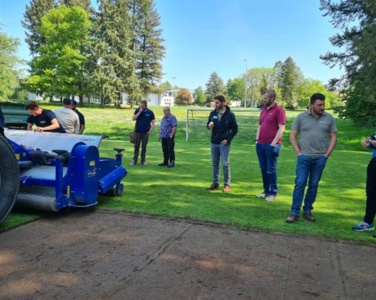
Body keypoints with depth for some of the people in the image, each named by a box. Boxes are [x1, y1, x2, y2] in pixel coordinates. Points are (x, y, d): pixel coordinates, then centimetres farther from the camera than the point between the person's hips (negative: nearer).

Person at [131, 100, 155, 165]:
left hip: (146, 133, 0)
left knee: (144, 147, 7)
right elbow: (133, 118, -9)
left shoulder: (150, 112, 1)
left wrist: (150, 130, -7)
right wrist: (139, 112, -15)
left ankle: (143, 160, 15)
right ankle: (134, 160, 9)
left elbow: (153, 122, 4)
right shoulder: (137, 110, 2)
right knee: (136, 146, 4)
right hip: (138, 132, 0)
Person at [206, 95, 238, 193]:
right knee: (214, 163, 11)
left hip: (224, 143, -5)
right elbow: (208, 124, 14)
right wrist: (209, 125, -10)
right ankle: (215, 183, 21)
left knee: (225, 164, -2)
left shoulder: (230, 114, -9)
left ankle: (227, 185, 8)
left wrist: (228, 139, -13)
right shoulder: (213, 113, 4)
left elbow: (235, 129, -5)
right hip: (213, 142, 5)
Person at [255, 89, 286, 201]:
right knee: (263, 169, 11)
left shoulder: (279, 110, -7)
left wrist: (274, 143, -16)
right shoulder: (263, 110, 16)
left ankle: (273, 193, 9)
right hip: (261, 144, 7)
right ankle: (266, 191, 22)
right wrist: (257, 139, 11)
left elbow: (281, 128, -13)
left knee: (271, 170, -1)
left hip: (272, 145, -7)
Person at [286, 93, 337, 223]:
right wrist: (298, 152, -5)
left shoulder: (329, 118, 3)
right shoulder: (301, 117, 0)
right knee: (300, 184, -4)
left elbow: (333, 137, 7)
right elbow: (292, 136, 3)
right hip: (304, 157, -1)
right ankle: (294, 212, 2)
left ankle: (307, 211, 18)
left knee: (313, 185, 7)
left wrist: (327, 154, -1)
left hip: (320, 158, 2)